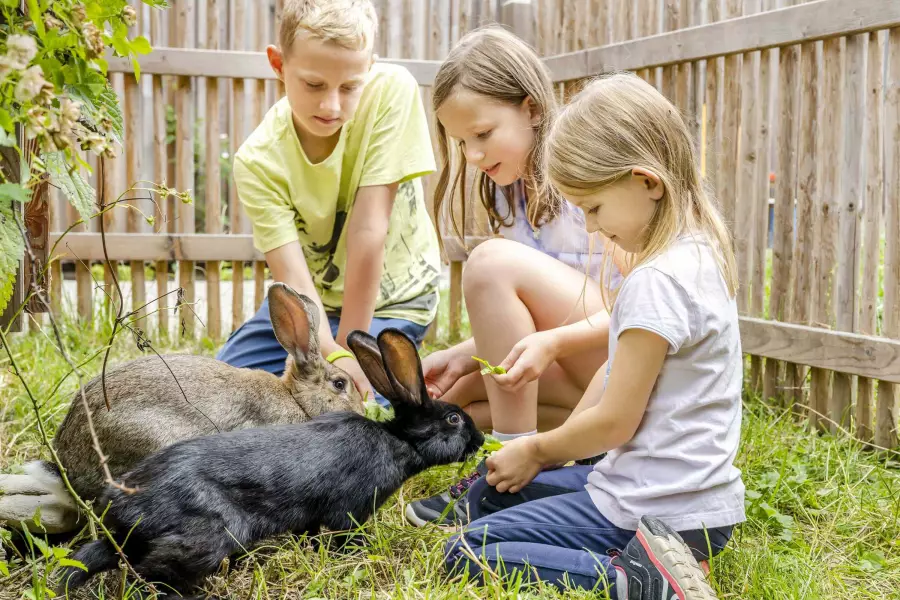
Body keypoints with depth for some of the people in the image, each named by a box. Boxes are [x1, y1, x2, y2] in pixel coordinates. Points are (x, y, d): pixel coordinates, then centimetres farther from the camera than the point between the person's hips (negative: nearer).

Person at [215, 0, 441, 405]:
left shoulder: (391, 90, -25)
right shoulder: (258, 161, -20)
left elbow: (368, 232, -26)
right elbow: (292, 275, -27)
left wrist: (350, 348, -23)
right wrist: (332, 355, -45)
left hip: (388, 300, -3)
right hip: (310, 300, 3)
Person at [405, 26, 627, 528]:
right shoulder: (511, 193, 8)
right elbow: (515, 320, 9)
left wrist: (550, 341, -33)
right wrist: (463, 355, -8)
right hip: (587, 375, 8)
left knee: (495, 262, -24)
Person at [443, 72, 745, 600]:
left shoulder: (656, 281, -23)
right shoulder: (700, 255, 7)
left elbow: (614, 421, -18)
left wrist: (538, 449, -2)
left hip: (659, 509, -10)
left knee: (465, 555, -8)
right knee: (496, 486, 20)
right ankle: (653, 555, 6)